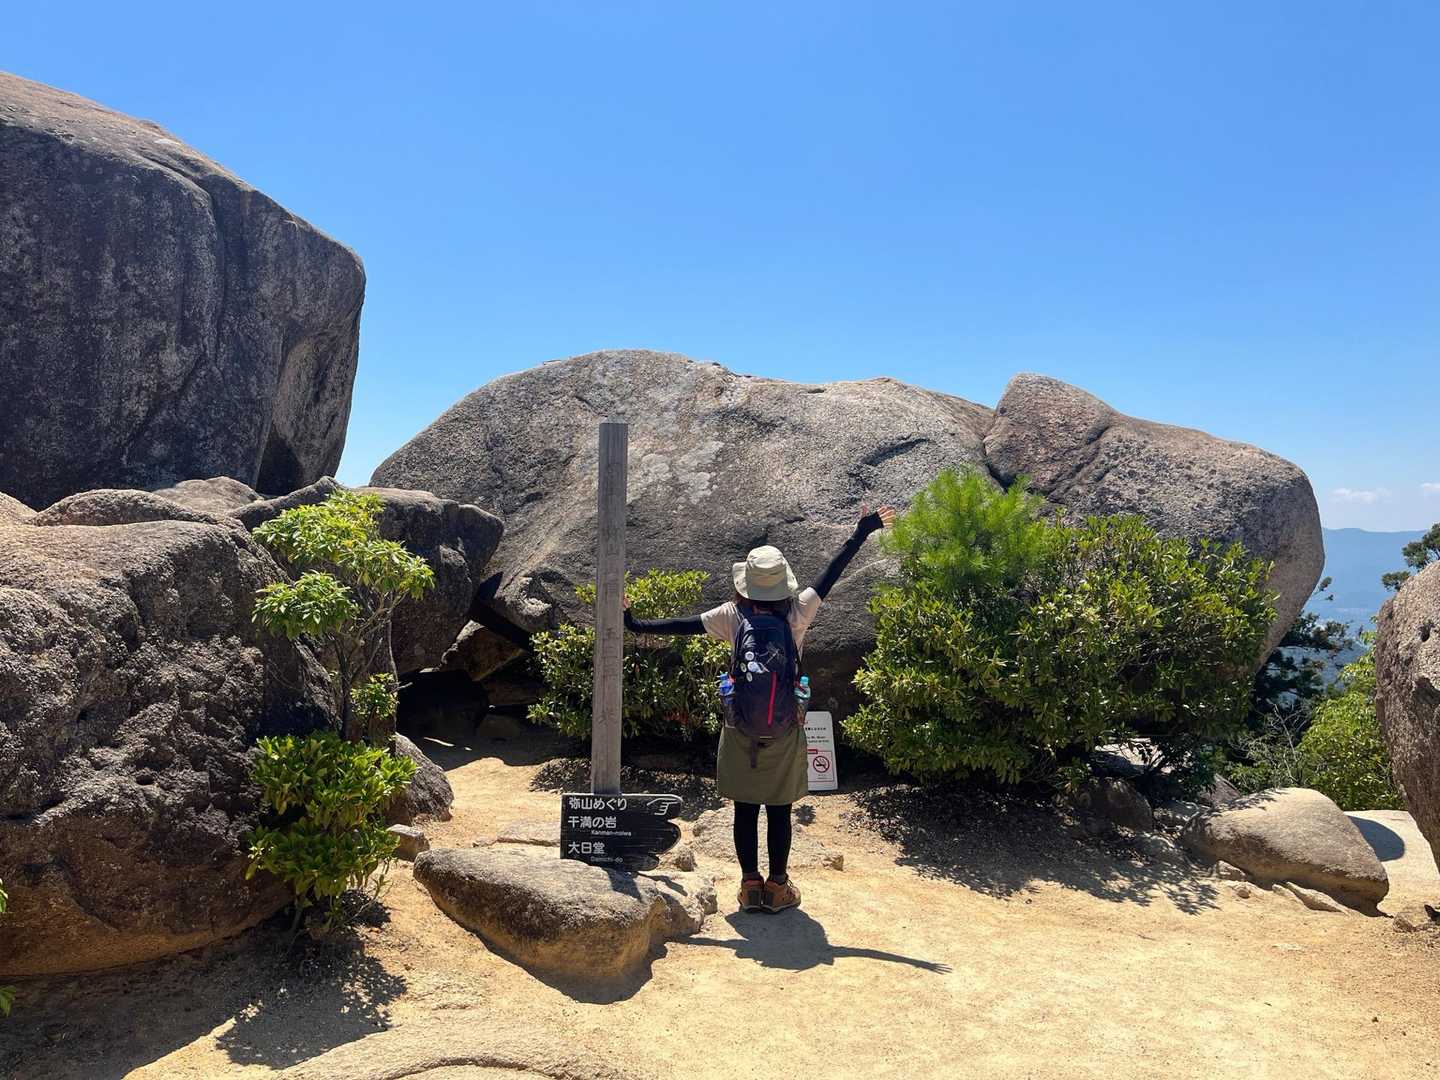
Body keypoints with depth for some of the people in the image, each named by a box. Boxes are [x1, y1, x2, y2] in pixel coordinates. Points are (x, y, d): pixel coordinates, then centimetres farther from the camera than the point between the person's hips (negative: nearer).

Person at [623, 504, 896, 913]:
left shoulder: (733, 616, -9)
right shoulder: (796, 614, -9)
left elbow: (683, 624, -7)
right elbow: (832, 572, -2)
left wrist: (635, 624, 3)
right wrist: (862, 532, 6)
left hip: (740, 733, 0)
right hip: (785, 735, 0)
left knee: (745, 810, 11)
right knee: (779, 811, 11)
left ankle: (750, 884, 18)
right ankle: (777, 887, 20)